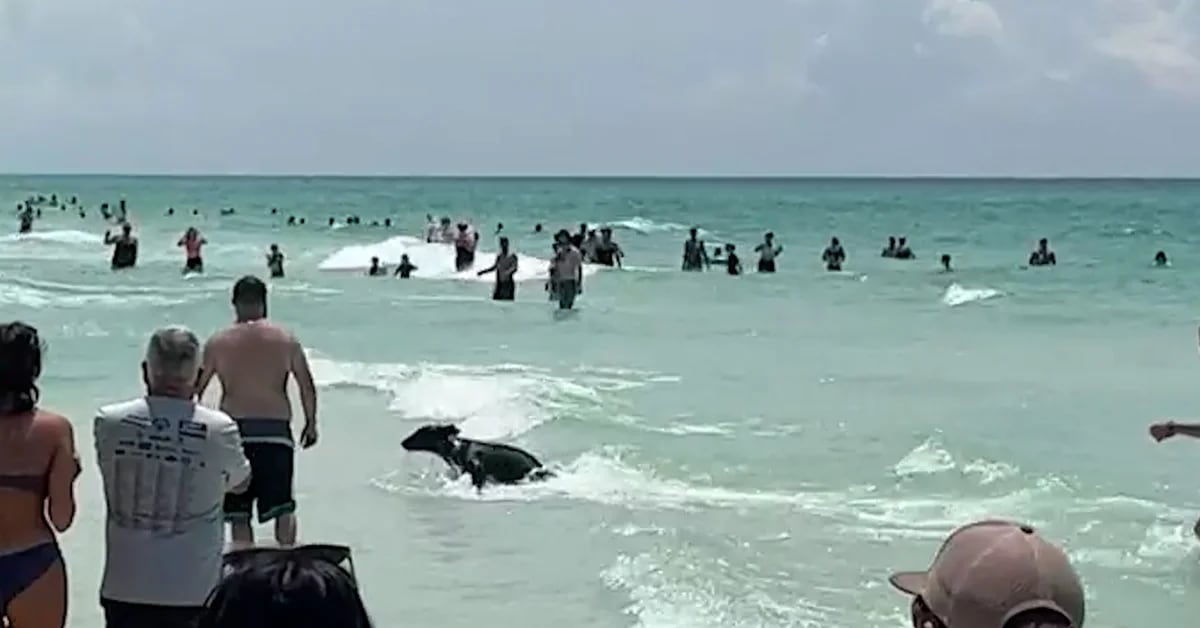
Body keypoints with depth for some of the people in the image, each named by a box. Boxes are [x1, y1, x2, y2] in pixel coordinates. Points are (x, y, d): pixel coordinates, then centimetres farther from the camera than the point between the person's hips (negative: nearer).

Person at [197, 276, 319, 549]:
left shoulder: (218, 342, 2)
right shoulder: (286, 339, 3)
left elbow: (197, 387, 6)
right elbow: (307, 386, 4)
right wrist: (311, 423, 17)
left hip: (235, 429, 0)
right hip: (276, 430, 0)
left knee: (239, 513, 7)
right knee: (283, 506, 9)